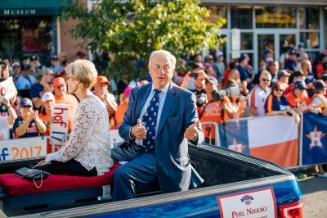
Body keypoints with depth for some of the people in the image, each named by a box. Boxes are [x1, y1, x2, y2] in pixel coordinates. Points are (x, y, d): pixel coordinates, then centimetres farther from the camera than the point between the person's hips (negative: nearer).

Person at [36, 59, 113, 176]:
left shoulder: (87, 105, -17)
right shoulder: (90, 102, 15)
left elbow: (75, 144, -18)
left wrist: (50, 158, -6)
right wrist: (52, 157, 10)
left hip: (91, 165, -9)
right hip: (89, 158, 9)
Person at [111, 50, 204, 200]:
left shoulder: (185, 97, -1)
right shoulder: (137, 93, 9)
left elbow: (198, 132, -4)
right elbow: (123, 127, 8)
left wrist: (193, 134, -29)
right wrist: (132, 132, -16)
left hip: (168, 159, -3)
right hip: (138, 153, 3)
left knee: (121, 174, -24)